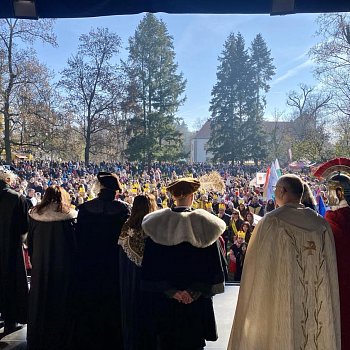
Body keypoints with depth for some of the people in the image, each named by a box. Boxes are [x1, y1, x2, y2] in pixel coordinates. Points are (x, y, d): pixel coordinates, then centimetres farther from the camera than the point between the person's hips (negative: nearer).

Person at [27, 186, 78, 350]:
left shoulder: (35, 214, -3)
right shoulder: (69, 215, -12)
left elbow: (30, 242, 5)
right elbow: (75, 242, -9)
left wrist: (33, 260, 17)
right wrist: (75, 261, 2)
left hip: (40, 265, 3)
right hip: (64, 266, -3)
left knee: (40, 301, 16)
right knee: (60, 302, 8)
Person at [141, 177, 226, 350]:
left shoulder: (157, 223, -6)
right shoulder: (204, 223, -9)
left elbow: (151, 264, -5)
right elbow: (212, 263, -9)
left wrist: (170, 290, -4)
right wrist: (197, 290, -7)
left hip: (165, 298, 1)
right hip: (196, 300, -1)